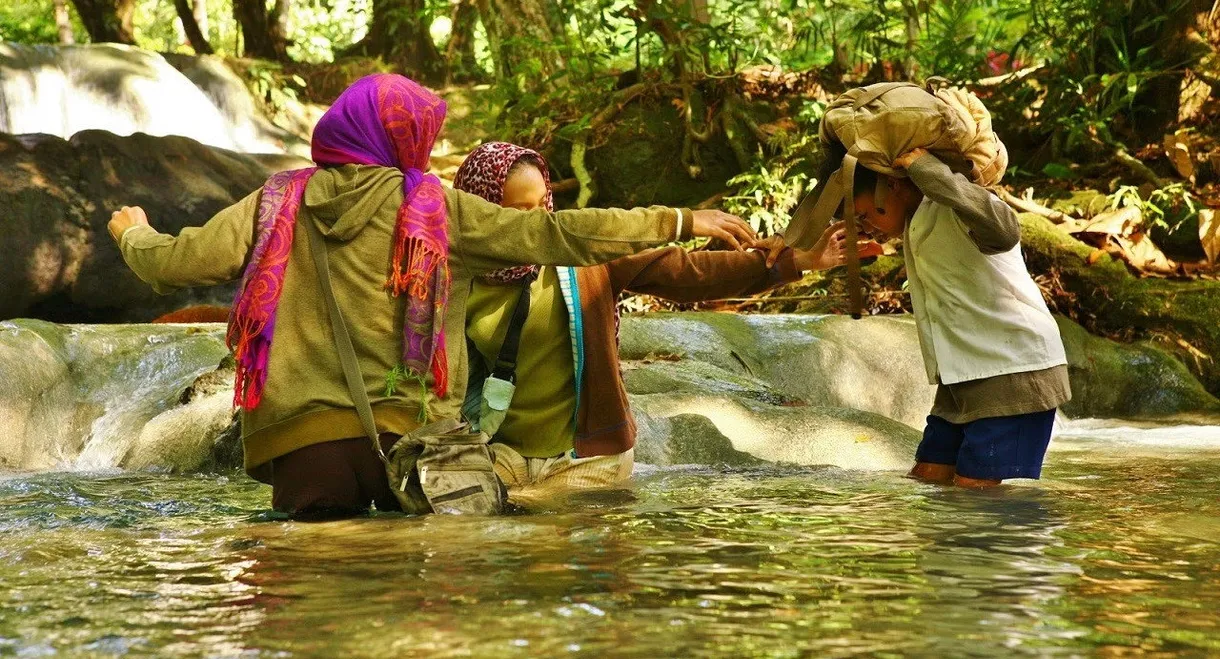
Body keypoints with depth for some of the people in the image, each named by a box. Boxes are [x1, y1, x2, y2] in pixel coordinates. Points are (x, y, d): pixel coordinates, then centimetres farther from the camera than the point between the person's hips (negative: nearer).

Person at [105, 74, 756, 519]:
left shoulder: (277, 205, 6)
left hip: (299, 442, 1)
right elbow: (551, 234, -3)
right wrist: (679, 222, 0)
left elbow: (173, 263, 6)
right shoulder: (433, 208, 1)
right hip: (409, 433, -1)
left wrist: (132, 231, 30)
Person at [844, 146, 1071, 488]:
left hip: (1015, 370, -10)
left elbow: (1004, 232, -39)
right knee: (926, 480, 5)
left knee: (973, 489, -14)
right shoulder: (917, 218, 13)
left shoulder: (954, 203, -15)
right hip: (964, 377, 10)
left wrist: (928, 169, -34)